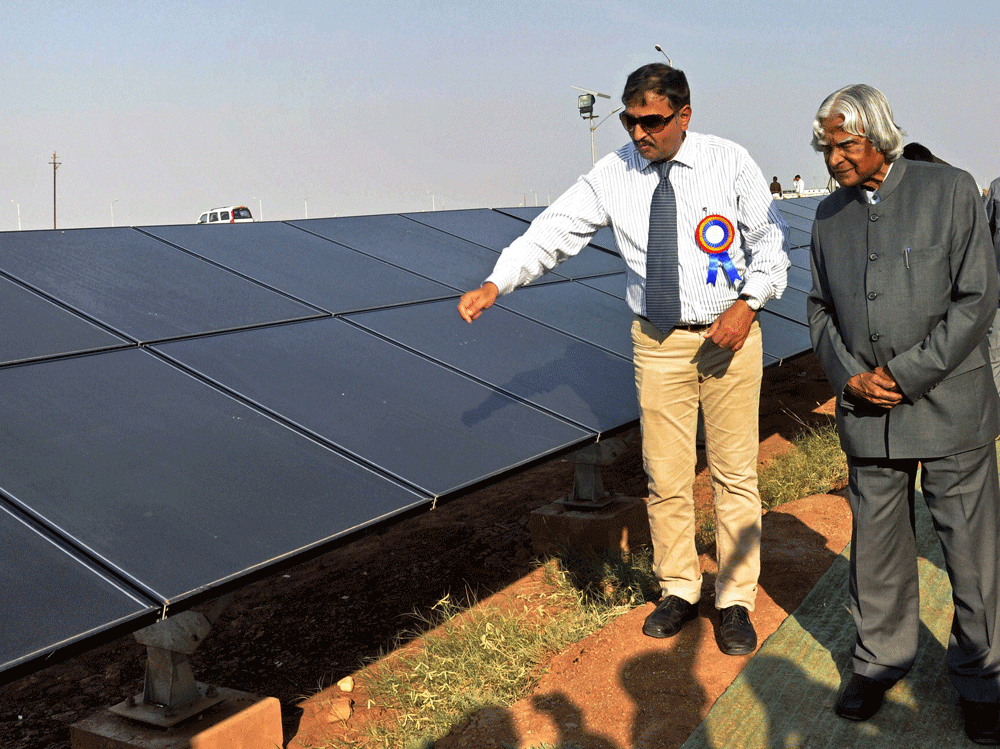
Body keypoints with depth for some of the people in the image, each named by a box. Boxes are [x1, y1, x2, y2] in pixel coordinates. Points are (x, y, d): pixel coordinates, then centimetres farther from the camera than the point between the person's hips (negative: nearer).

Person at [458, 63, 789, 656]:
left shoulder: (730, 163, -6)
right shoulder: (612, 175, -4)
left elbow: (770, 240, 1)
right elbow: (555, 230, -9)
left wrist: (747, 303, -14)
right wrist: (495, 284, -22)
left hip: (730, 334, -1)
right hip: (659, 342, 1)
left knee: (735, 473, 6)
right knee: (666, 477, 8)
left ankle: (736, 602, 21)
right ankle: (679, 592, 28)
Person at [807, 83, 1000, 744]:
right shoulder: (830, 215, 8)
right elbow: (821, 309, 14)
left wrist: (906, 375, -14)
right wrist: (849, 377, -4)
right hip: (869, 413, 4)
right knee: (876, 541, 12)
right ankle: (881, 660, 30)